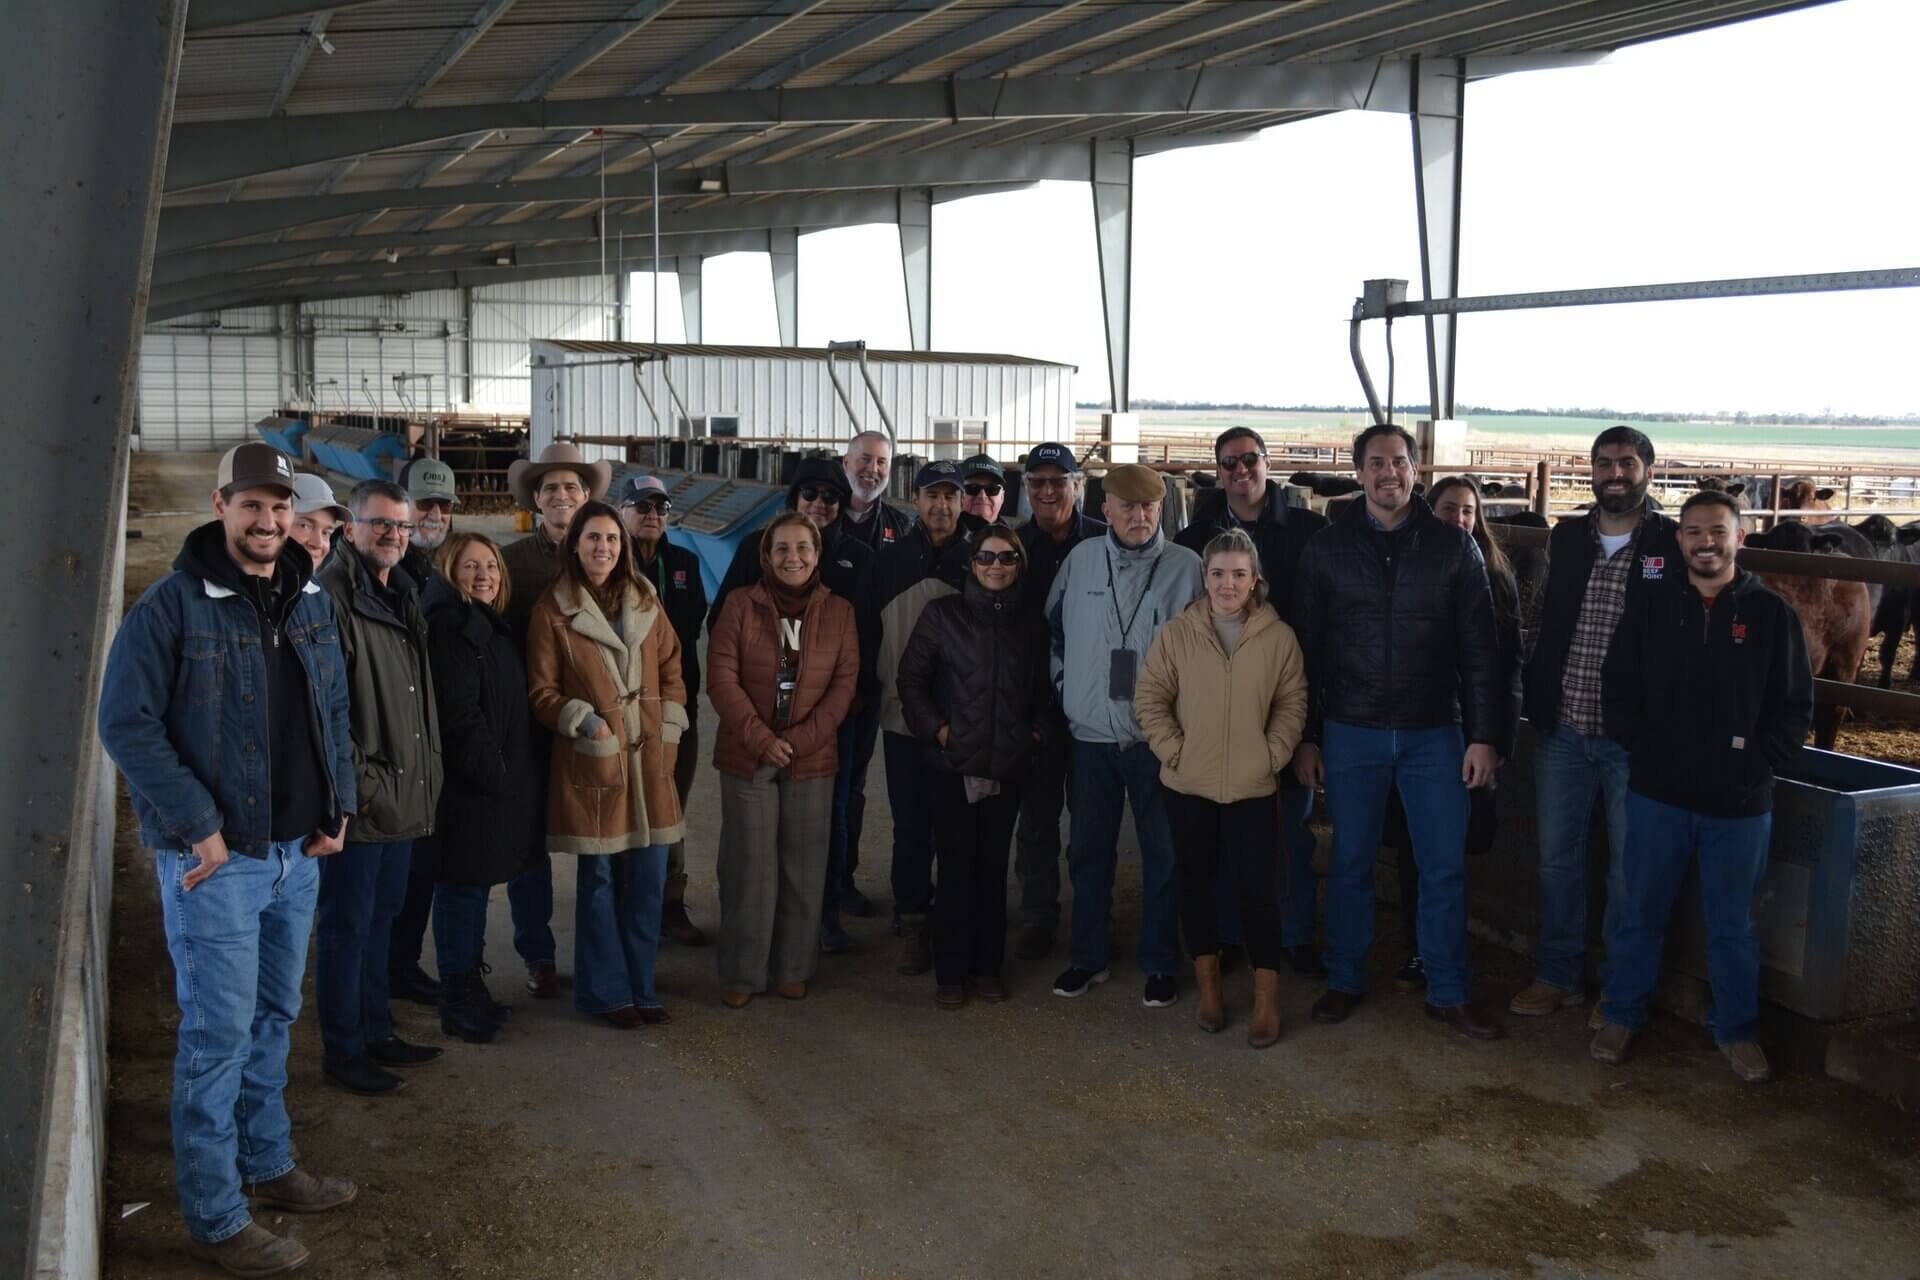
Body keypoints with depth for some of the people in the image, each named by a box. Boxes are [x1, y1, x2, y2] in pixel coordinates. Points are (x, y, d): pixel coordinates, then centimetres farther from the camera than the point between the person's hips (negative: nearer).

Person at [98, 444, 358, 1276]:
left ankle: (267, 1167, 35)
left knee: (272, 1019, 19)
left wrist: (338, 804, 7)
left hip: (297, 850, 6)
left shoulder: (310, 601, 8)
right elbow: (127, 722, -14)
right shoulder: (174, 604, -12)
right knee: (218, 1034, 1)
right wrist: (197, 826, -17)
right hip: (215, 856, -6)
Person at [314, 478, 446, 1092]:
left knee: (381, 918, 19)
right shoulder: (330, 596, -14)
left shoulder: (401, 594, 14)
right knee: (347, 926, 3)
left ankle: (376, 1033, 31)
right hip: (360, 802, -9)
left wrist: (425, 773, 15)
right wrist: (360, 781, -20)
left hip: (404, 797, 9)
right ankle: (343, 1052, 15)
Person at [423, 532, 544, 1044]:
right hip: (470, 784, -9)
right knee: (461, 886, 0)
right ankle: (458, 1000, 10)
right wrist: (492, 771, -19)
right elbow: (459, 713, -21)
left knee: (475, 884, 17)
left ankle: (469, 986, 28)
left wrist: (512, 771, 13)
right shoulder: (452, 627, -14)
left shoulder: (491, 626, 15)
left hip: (500, 781, 9)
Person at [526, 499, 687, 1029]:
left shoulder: (646, 602, 10)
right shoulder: (552, 611, -3)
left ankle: (641, 987, 22)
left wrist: (669, 728, 3)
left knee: (648, 880, 7)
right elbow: (542, 692, 0)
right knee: (598, 879, 4)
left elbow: (671, 671, 13)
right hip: (591, 764, -4)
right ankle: (607, 992, 18)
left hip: (649, 761, 4)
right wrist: (582, 720, -14)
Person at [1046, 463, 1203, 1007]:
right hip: (1092, 733, 2)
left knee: (1163, 853, 6)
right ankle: (1087, 957, 25)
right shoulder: (1081, 559, 3)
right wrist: (1064, 683, 9)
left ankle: (1159, 963, 20)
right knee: (1089, 849, 11)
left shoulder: (1187, 566, -5)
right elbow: (1053, 627, 14)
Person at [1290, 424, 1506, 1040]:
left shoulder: (1453, 546, 1)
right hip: (1351, 733, 0)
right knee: (1350, 864, 10)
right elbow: (1306, 647, 3)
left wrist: (1483, 735, -4)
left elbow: (1479, 649, 1)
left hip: (1434, 733, 0)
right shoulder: (1326, 548, 1)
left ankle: (1448, 993, 20)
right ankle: (1344, 981, 25)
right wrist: (1306, 735, 0)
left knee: (1445, 868, 6)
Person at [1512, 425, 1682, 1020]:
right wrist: (1536, 695, 7)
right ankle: (1558, 974, 27)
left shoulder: (1676, 546, -6)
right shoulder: (1563, 539, 6)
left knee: (1628, 866, 8)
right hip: (1561, 731, 4)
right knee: (1557, 857, 13)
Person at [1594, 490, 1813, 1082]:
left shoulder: (1772, 614, -1)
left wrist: (1757, 763, -8)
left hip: (1740, 801, -1)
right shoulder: (1652, 609, 3)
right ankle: (1622, 1016, 26)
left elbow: (1796, 707, 1)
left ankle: (1737, 1030, 28)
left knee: (1733, 924, 11)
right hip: (1658, 794, 1)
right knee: (1639, 912, 11)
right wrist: (1643, 749, -4)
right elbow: (1619, 688, 6)